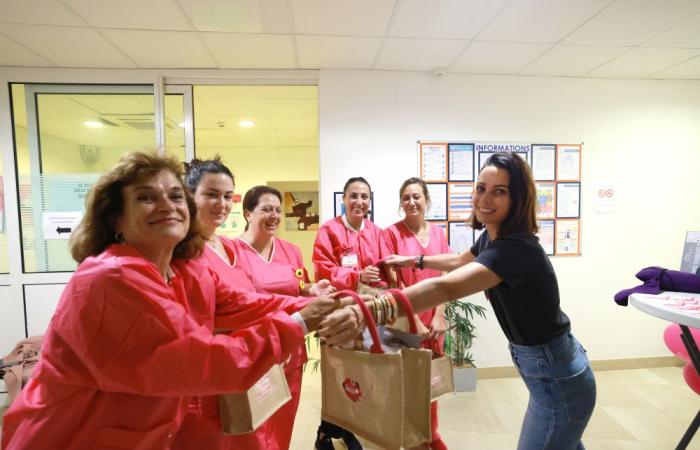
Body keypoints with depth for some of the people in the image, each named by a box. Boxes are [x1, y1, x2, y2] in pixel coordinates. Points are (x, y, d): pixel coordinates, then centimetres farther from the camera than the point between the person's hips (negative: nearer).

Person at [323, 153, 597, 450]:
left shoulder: (515, 248, -32)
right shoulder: (491, 236, -3)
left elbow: (444, 288, -48)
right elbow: (459, 261, 18)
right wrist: (413, 260, 23)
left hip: (557, 380, -9)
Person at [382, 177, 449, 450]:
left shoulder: (438, 233, 4)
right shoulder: (392, 233, -9)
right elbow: (393, 281, -10)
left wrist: (439, 316, -5)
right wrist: (413, 320, -11)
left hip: (433, 318, 4)